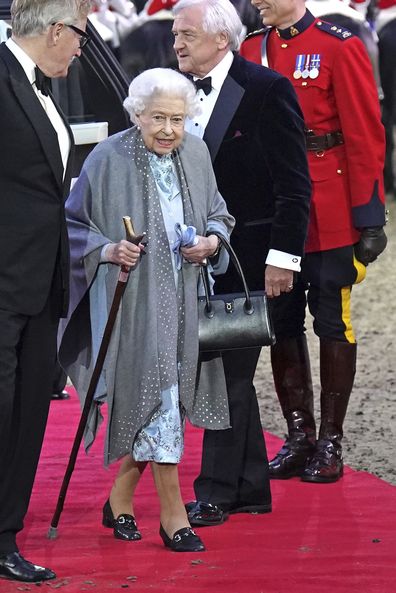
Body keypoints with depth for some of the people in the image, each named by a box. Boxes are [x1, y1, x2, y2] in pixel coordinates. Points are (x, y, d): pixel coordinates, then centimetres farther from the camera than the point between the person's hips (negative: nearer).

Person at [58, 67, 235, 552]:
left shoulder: (195, 154, 3)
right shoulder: (108, 159, -11)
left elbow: (217, 213, 16)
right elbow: (73, 224, -3)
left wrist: (212, 240, -5)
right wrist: (107, 250, -19)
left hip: (182, 299, 5)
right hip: (131, 299, -5)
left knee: (151, 406, 10)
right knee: (157, 401, -7)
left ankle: (120, 499, 27)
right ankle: (172, 514, 0)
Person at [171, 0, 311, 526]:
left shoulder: (267, 89, -11)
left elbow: (293, 184, -12)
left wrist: (282, 256, -15)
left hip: (249, 260, -7)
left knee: (230, 370, -5)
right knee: (229, 374, 12)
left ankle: (216, 492, 1)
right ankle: (251, 490, 20)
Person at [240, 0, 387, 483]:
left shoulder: (340, 48, -8)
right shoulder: (253, 50, 7)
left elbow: (365, 136, -9)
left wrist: (368, 217, -11)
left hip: (329, 219, -5)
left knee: (332, 321, 3)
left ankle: (330, 443, 10)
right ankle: (299, 437, 18)